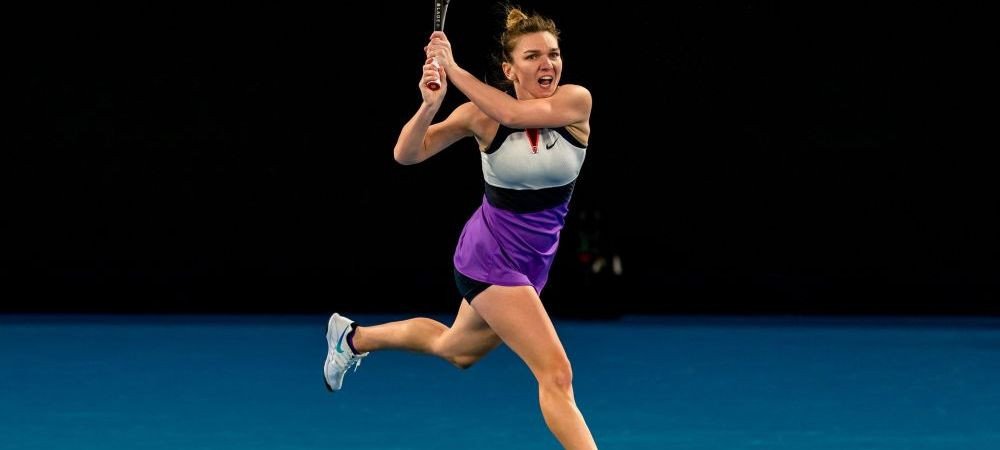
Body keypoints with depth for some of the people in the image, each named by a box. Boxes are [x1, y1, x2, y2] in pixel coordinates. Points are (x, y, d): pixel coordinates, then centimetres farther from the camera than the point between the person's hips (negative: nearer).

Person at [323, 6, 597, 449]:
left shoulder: (576, 101, -14)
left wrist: (454, 70, -30)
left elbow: (517, 114, -31)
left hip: (533, 263, 5)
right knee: (556, 374, -18)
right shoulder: (480, 114, -15)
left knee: (457, 351, 29)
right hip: (489, 258, -5)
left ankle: (353, 337, 53)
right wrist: (430, 104, -31)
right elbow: (407, 154, -13)